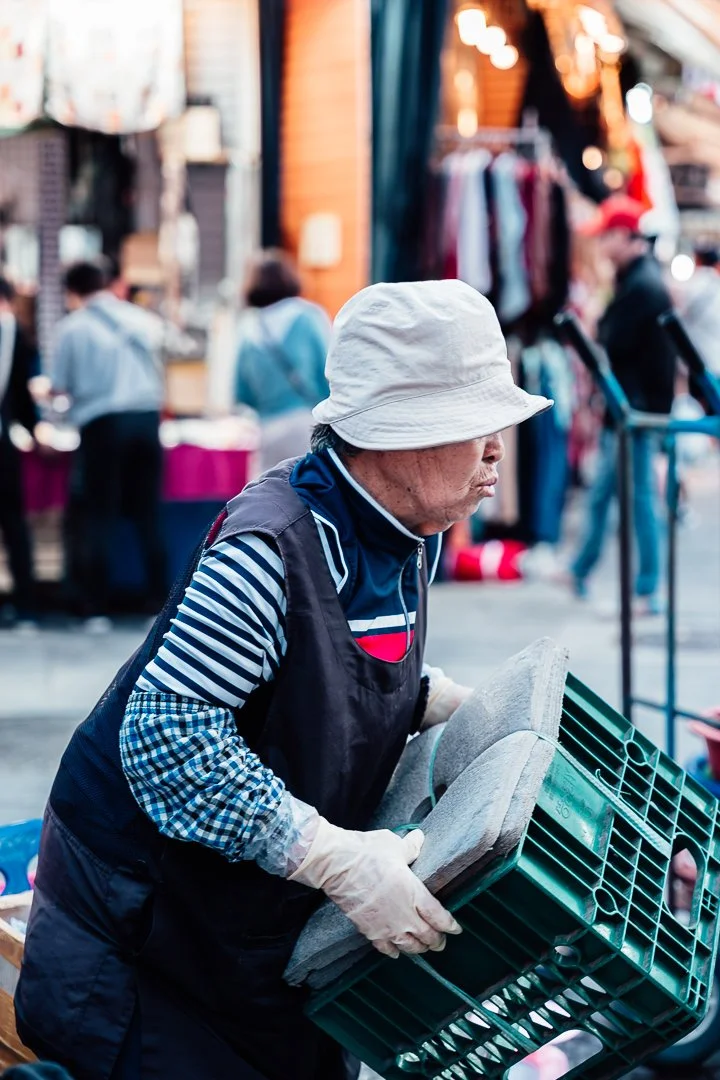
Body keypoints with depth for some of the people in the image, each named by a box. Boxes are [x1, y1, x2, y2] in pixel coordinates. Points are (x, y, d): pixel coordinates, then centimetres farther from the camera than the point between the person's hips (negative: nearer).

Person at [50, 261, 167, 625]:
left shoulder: (73, 326, -1)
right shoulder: (142, 320, 10)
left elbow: (59, 387, 0)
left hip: (102, 423, -3)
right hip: (147, 416, 3)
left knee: (97, 516, 3)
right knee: (148, 514, 9)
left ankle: (97, 608, 0)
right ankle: (158, 601, 8)